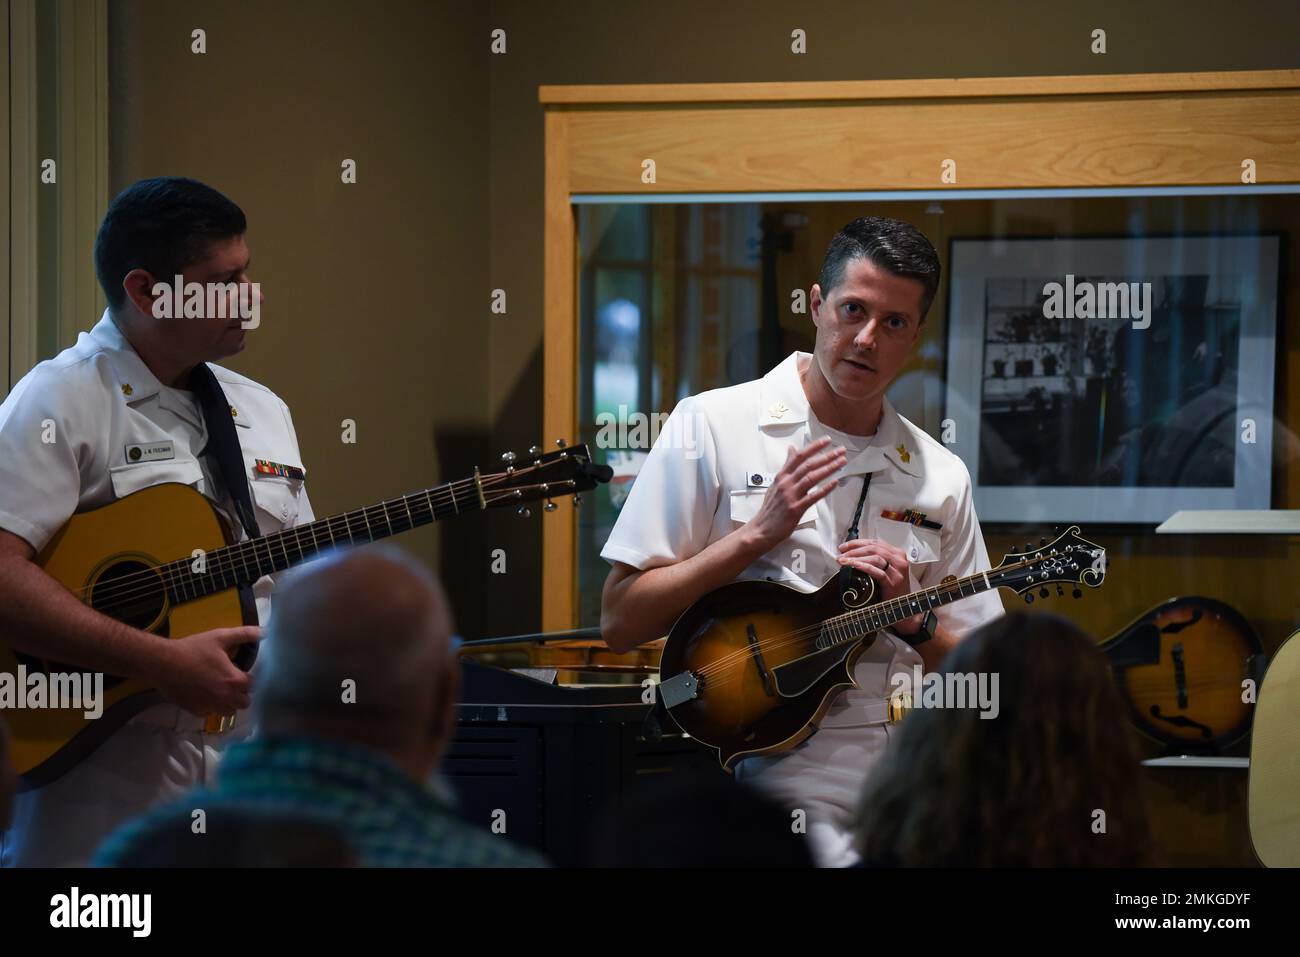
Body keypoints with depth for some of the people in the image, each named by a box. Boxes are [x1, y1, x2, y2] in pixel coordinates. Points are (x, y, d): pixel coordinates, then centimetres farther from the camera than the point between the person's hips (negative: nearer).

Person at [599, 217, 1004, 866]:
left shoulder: (940, 477, 10)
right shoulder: (711, 426, 0)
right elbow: (619, 623, -4)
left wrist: (915, 620, -5)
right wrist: (759, 533, -12)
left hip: (903, 770, 5)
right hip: (768, 770, -5)